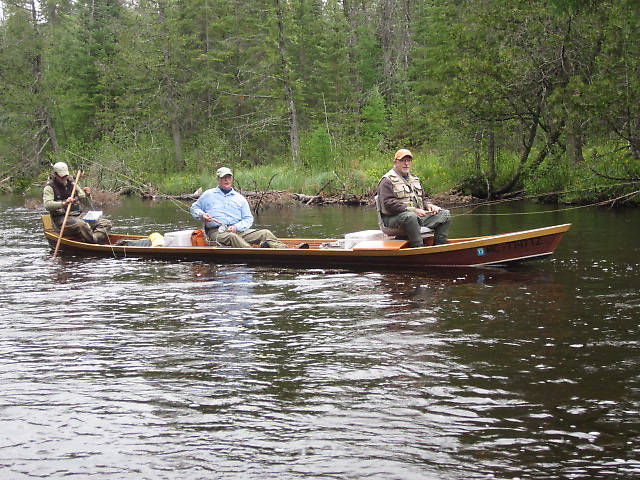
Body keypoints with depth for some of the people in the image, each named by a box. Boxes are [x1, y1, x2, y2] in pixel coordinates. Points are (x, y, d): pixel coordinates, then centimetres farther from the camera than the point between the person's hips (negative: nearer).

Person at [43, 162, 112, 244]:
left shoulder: (72, 185, 17)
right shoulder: (49, 188, 2)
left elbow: (88, 206, 18)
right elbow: (47, 205, -19)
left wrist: (88, 195, -4)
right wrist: (64, 203, -33)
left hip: (79, 217, 6)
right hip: (62, 219, -6)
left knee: (106, 223, -12)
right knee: (81, 224, -38)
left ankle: (94, 239, -35)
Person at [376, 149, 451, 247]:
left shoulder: (414, 179, 24)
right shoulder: (387, 181, -4)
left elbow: (422, 198, 31)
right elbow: (389, 204, -16)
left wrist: (428, 205, 5)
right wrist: (413, 210, -22)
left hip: (418, 216, 8)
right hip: (395, 218, -8)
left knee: (445, 214, -4)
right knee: (411, 217, -41)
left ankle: (439, 246, -10)